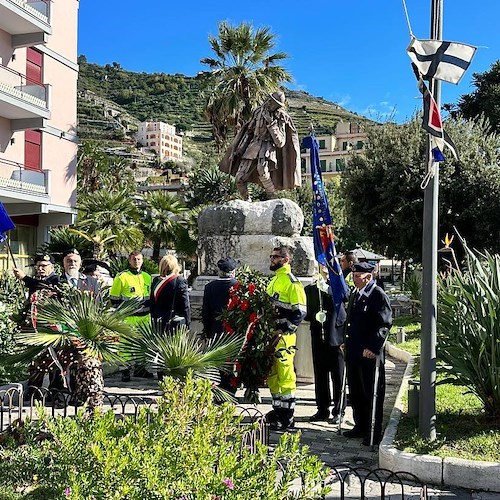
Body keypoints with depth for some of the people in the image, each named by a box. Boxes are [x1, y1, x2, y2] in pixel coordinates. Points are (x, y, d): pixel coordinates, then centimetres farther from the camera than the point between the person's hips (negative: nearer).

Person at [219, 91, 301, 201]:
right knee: (239, 179, -4)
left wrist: (271, 124, -16)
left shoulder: (281, 119, -2)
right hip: (253, 146, 5)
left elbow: (280, 142, -10)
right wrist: (240, 148, 15)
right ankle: (247, 201, 18)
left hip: (268, 146, -5)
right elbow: (249, 130, 19)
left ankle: (272, 198, -22)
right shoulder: (259, 111, 9)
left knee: (261, 169, -37)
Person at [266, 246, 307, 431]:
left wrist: (282, 331, -20)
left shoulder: (291, 282, -11)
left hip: (283, 337, -9)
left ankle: (287, 418, 3)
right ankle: (278, 410, 28)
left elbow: (300, 312, -17)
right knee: (272, 374, 16)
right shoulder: (274, 280, 16)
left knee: (285, 375, -4)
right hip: (270, 335, 9)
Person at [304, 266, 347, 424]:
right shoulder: (310, 289, 11)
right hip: (318, 338, 3)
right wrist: (314, 316, -8)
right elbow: (306, 313, 11)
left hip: (336, 337, -3)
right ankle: (323, 410, 20)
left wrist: (327, 289, -19)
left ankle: (338, 411, 13)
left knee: (338, 377, 2)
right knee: (320, 376, 10)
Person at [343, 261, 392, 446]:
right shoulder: (355, 295, 14)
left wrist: (372, 347, -22)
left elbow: (385, 324, -17)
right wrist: (345, 341, 17)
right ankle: (360, 426, 29)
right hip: (353, 353, 9)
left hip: (370, 354, -9)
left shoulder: (378, 295, -12)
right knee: (355, 392, 16)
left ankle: (374, 432, 12)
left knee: (372, 394, 2)